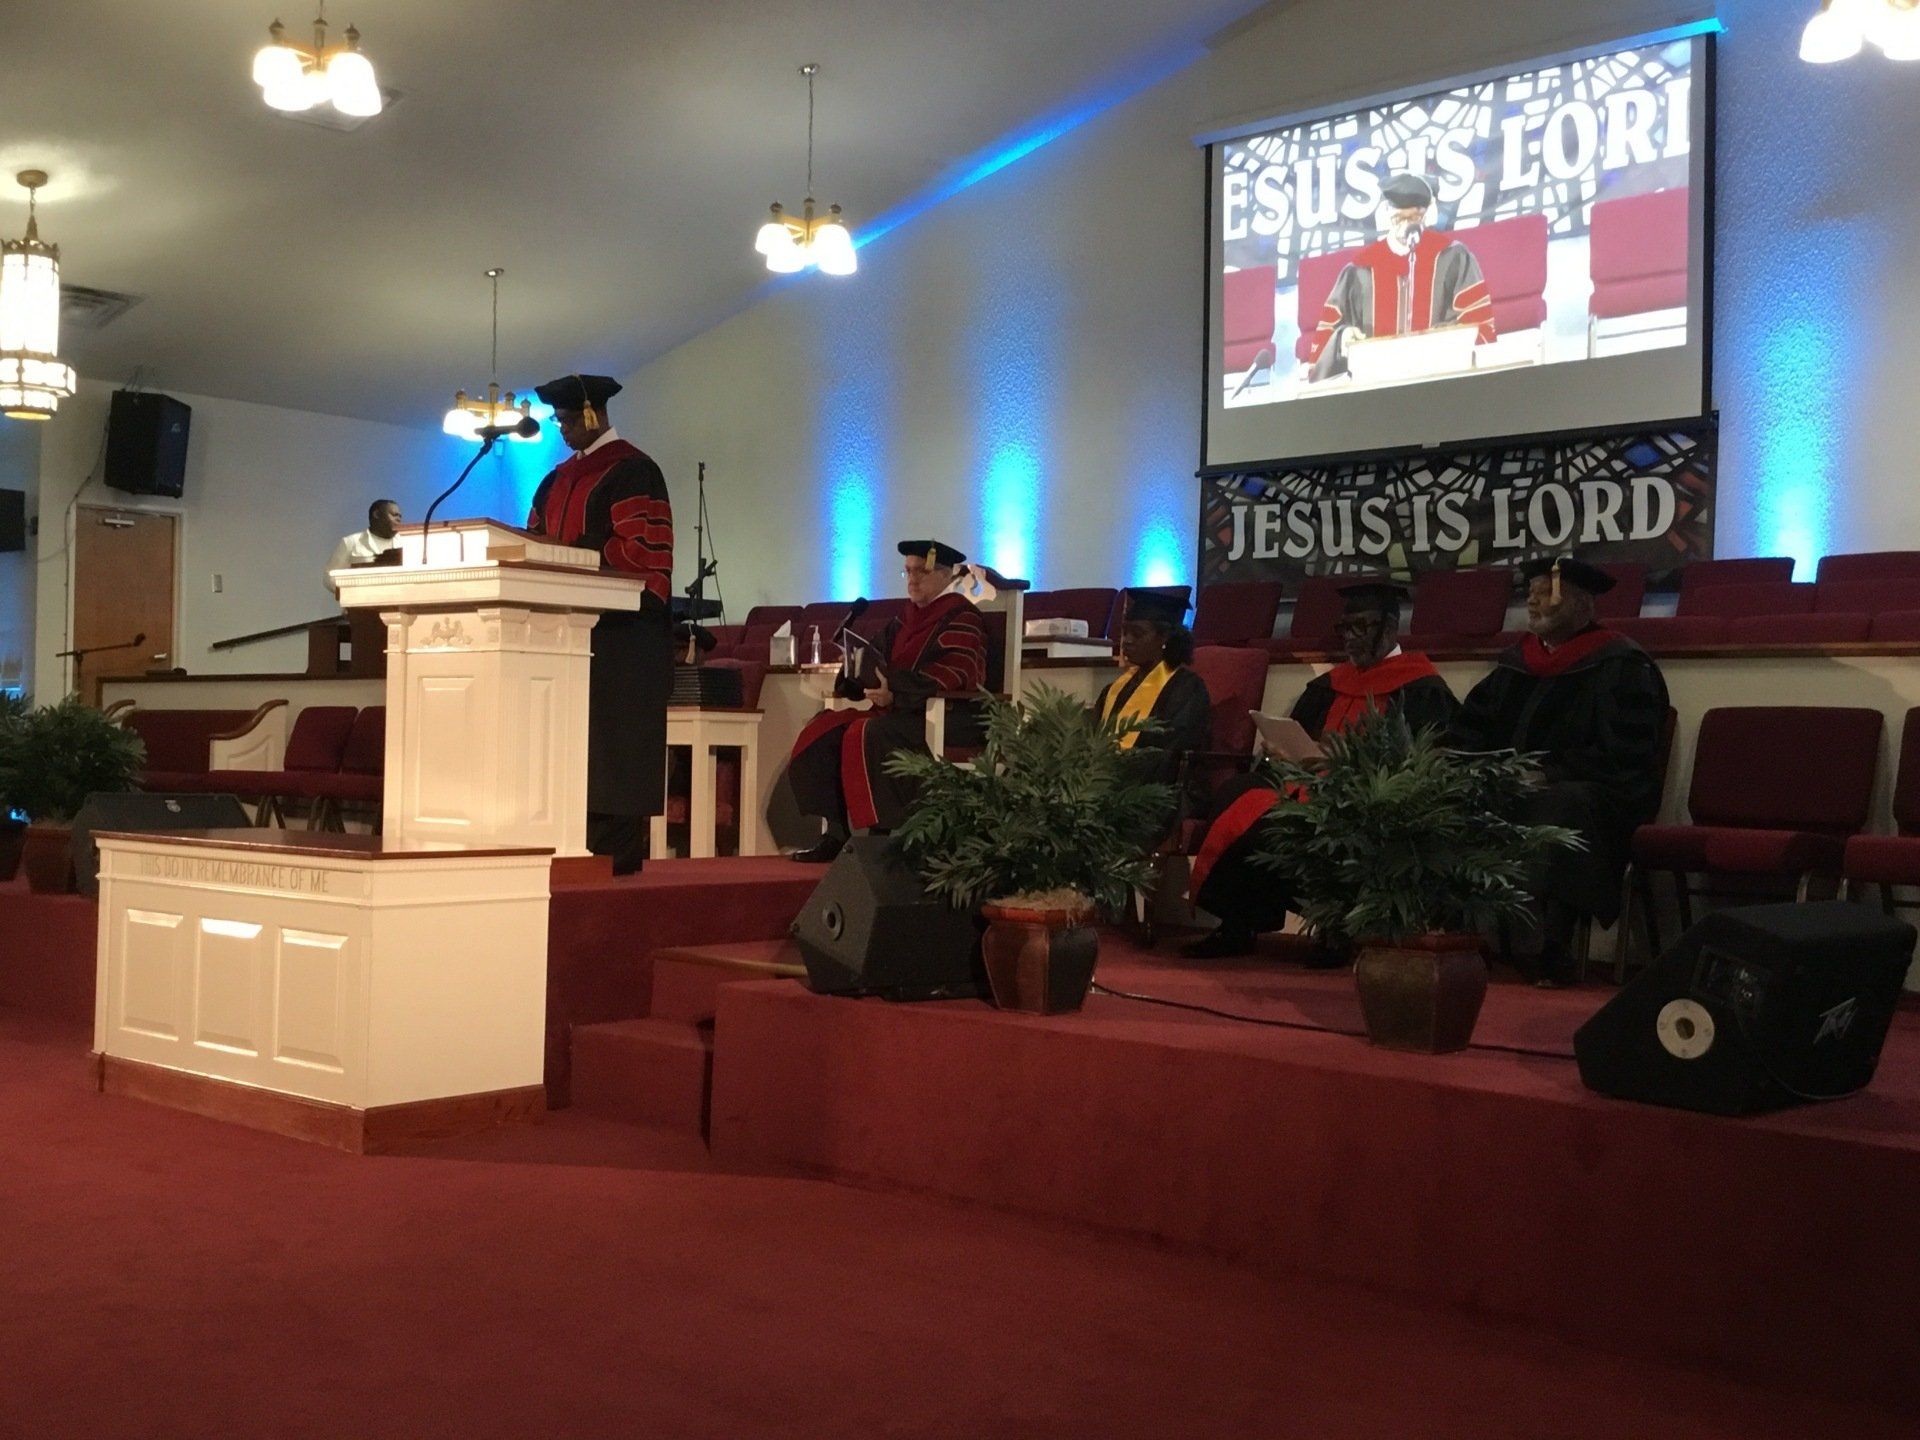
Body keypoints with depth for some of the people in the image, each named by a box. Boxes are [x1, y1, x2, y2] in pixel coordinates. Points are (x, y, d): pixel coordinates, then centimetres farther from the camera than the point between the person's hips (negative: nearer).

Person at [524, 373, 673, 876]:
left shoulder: (632, 471, -5)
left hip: (619, 631, -8)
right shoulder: (559, 478, 20)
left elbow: (640, 548, -14)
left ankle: (615, 853, -6)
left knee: (610, 745, -8)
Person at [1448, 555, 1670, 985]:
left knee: (1558, 809, -39)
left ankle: (1550, 950, -38)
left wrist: (1548, 772, -17)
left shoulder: (1621, 666, -2)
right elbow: (1467, 734, 20)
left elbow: (1626, 757, -11)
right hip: (1510, 791, 6)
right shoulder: (1514, 664, 17)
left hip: (1598, 799, -6)